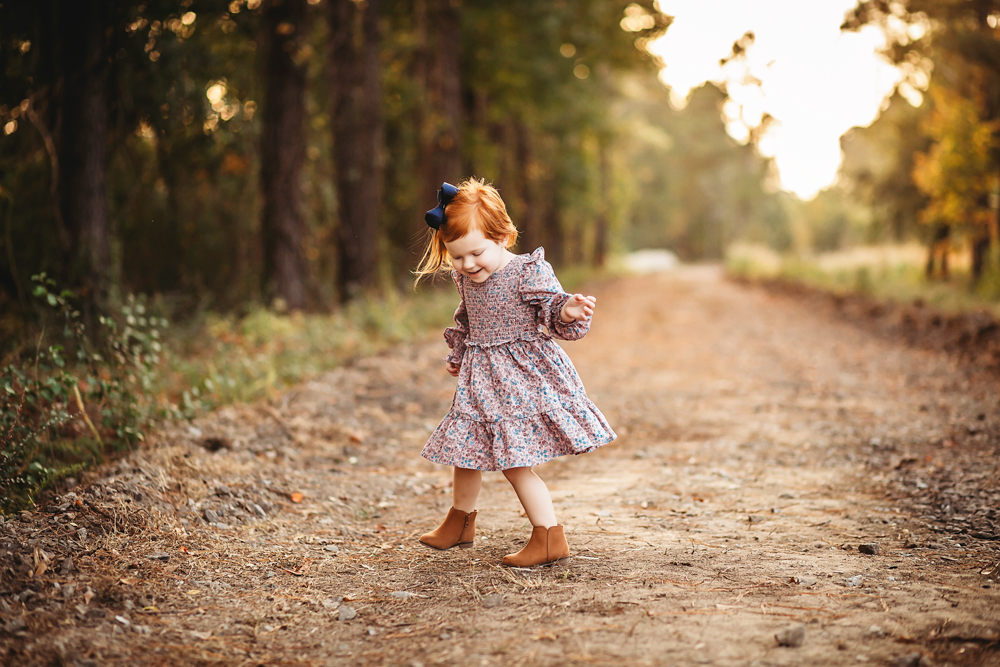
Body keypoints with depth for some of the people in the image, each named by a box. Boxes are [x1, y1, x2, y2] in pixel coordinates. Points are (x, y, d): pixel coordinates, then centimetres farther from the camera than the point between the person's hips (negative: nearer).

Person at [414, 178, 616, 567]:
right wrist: (457, 355, 31)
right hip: (480, 381, 7)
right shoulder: (465, 278, 6)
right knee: (465, 449, 18)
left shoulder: (529, 272, -15)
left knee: (513, 460, -11)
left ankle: (550, 537, -2)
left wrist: (568, 312, -38)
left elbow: (554, 314, -17)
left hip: (523, 377, -7)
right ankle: (461, 521, 41)